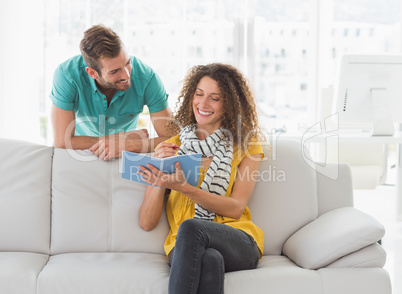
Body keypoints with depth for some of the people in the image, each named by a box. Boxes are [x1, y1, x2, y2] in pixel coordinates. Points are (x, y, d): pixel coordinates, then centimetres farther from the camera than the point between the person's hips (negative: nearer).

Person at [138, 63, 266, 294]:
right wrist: (161, 181, -11)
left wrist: (183, 187, -17)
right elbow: (147, 223, 8)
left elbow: (236, 208, -3)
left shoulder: (247, 146, 12)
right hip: (184, 248, 1)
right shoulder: (171, 147, 14)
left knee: (190, 227, -36)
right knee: (209, 260, -38)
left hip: (239, 245, 0)